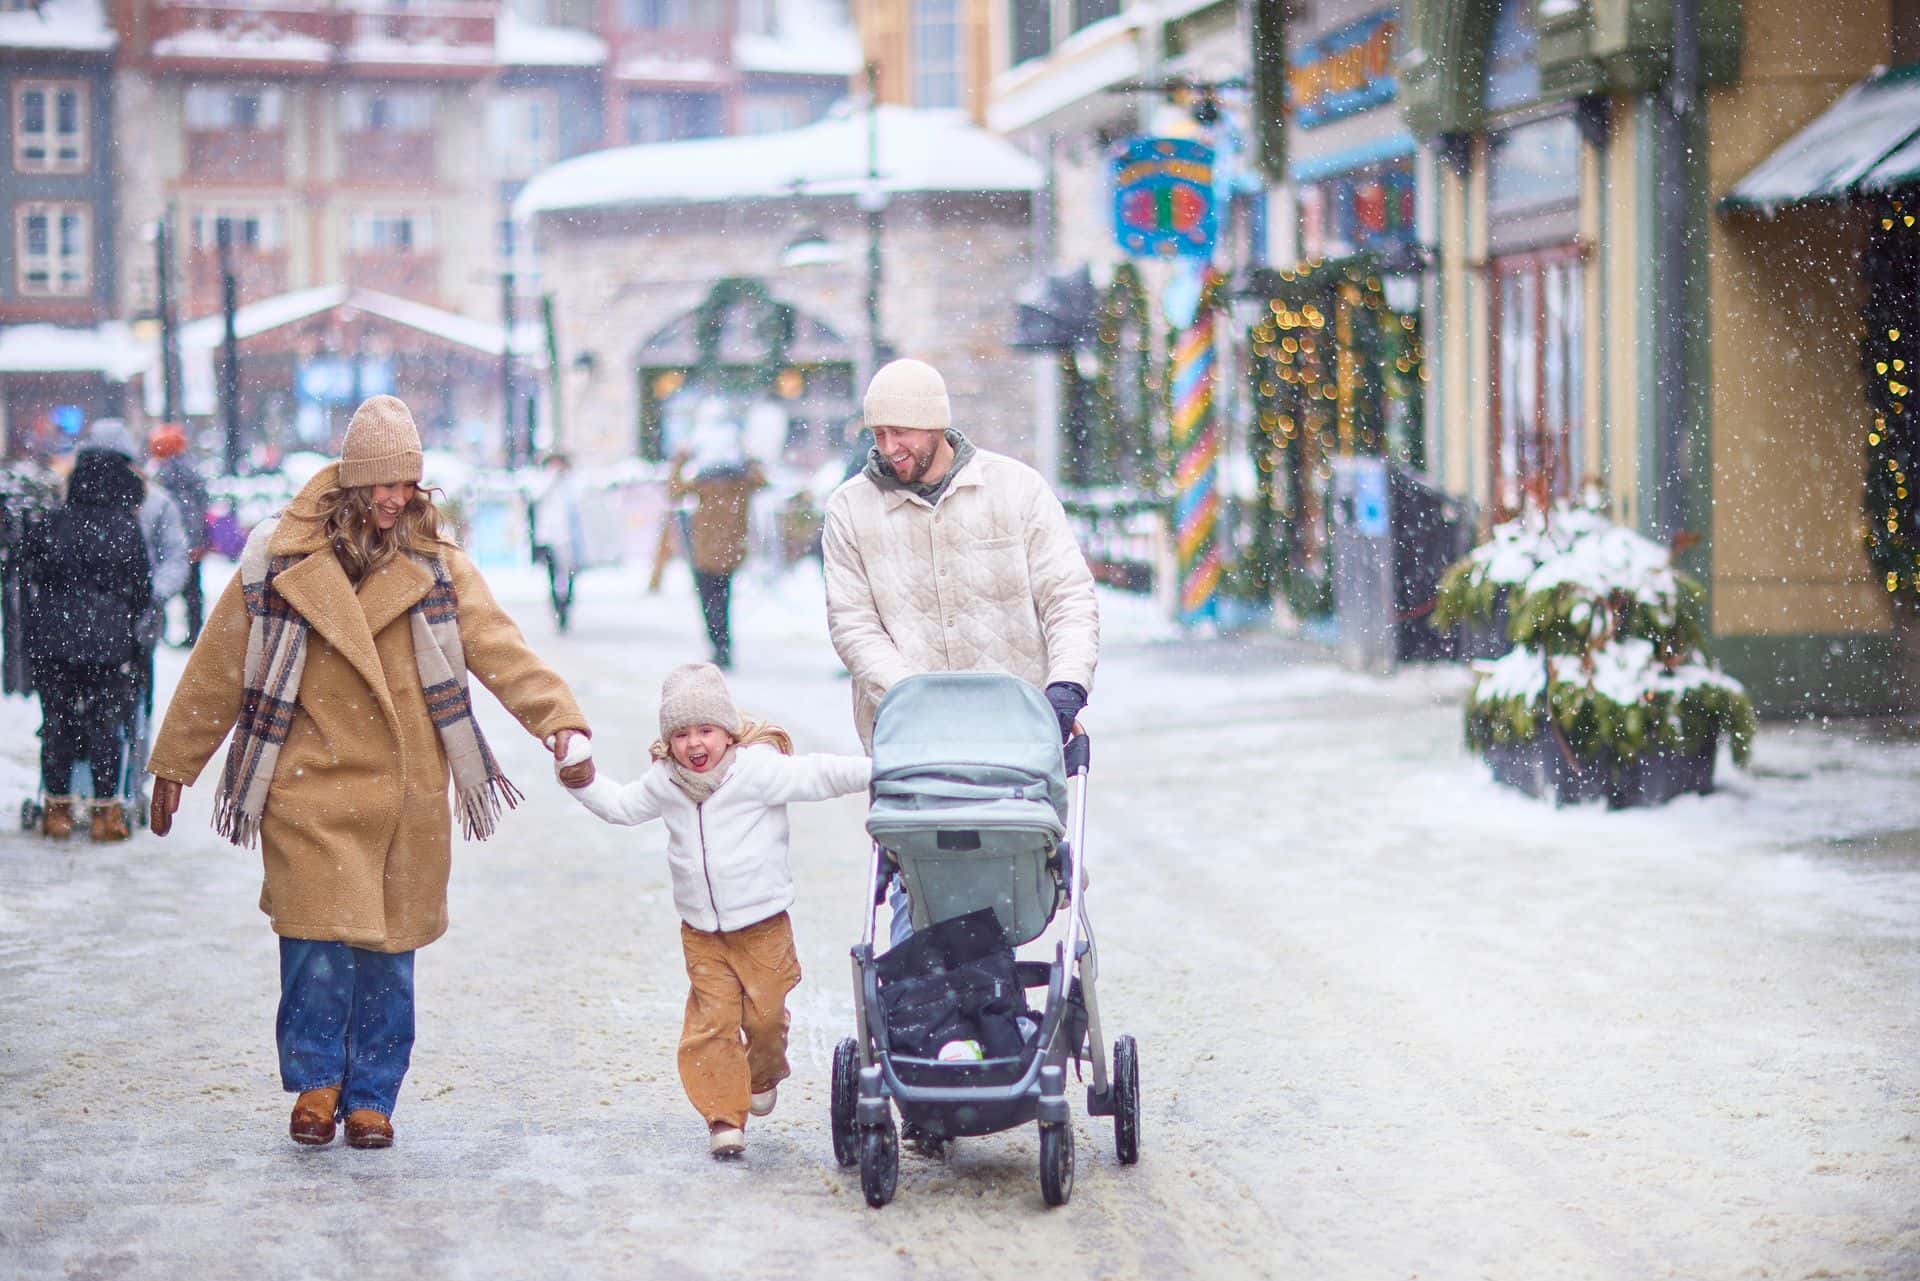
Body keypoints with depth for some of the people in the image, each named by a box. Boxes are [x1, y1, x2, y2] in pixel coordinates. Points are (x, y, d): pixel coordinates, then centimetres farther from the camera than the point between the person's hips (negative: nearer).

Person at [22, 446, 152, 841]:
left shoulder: (51, 525, 2)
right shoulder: (126, 528, -5)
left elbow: (33, 575, 8)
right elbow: (143, 589, 2)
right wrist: (127, 621, 21)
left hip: (51, 637, 2)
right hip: (110, 641, -2)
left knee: (57, 722, 11)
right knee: (106, 725, 6)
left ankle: (58, 808, 16)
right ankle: (106, 811, 9)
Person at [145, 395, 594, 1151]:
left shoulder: (437, 568, 4)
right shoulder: (280, 564, -1)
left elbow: (499, 649, -4)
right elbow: (217, 670, 6)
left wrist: (555, 717, -20)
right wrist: (175, 765, 10)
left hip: (407, 796, 2)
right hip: (310, 790, -2)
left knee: (389, 948, 6)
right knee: (318, 941, -8)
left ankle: (371, 1097, 20)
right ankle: (316, 1081, 14)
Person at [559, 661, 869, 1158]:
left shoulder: (758, 768, -13)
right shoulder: (664, 783, 3)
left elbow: (817, 777, -17)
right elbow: (621, 805, 19)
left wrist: (876, 770, -27)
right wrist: (584, 782, 5)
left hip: (763, 925, -3)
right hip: (701, 931, 3)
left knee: (765, 1014, 5)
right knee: (711, 1023, -3)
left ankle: (763, 1077, 37)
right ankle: (724, 1117, 2)